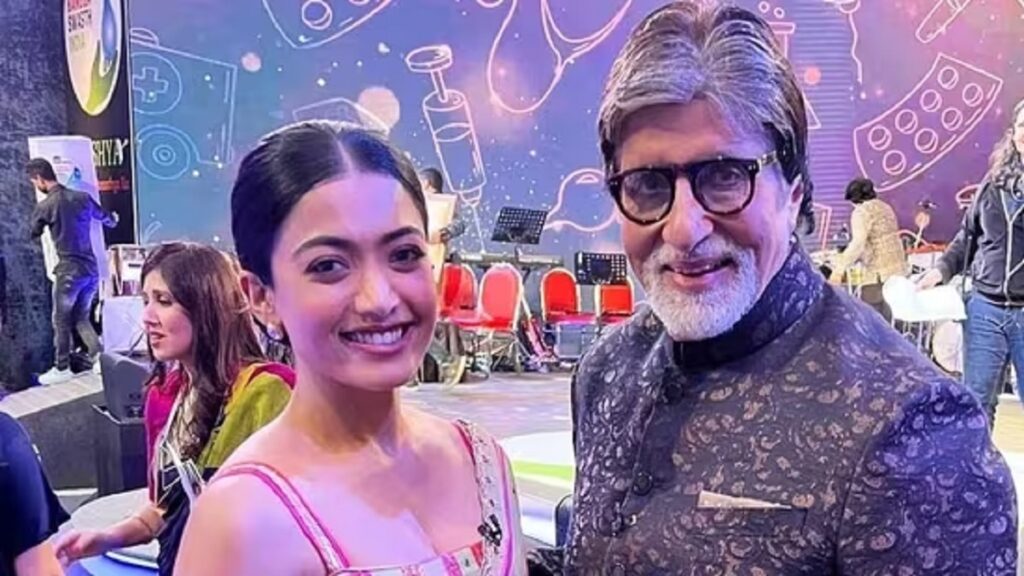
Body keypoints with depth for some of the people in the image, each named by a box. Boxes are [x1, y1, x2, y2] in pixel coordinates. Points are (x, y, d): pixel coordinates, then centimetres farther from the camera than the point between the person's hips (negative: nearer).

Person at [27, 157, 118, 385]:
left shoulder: (45, 206, -9)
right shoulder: (83, 197, 5)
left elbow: (34, 234, 10)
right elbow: (109, 221, 21)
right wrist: (113, 218, 46)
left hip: (69, 271, -5)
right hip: (91, 269, 6)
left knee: (61, 321, 9)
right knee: (81, 318, 17)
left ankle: (62, 369, 17)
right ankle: (99, 357, 4)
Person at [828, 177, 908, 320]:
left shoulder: (862, 211, -7)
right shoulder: (885, 207, 18)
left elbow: (858, 244, -21)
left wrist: (839, 269, -24)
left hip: (879, 273, -8)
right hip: (898, 269, 8)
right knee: (886, 320, 13)